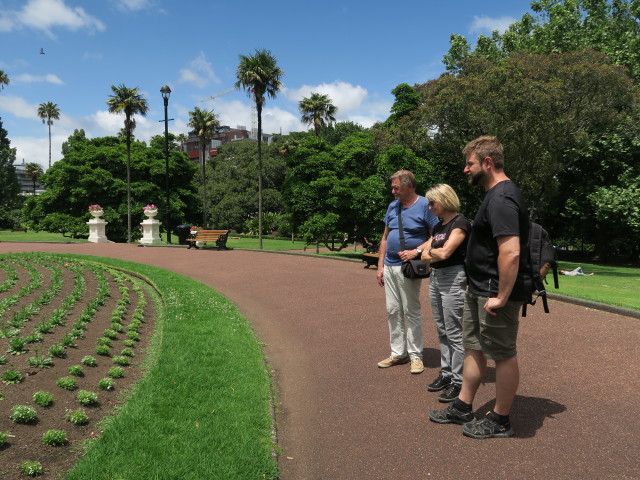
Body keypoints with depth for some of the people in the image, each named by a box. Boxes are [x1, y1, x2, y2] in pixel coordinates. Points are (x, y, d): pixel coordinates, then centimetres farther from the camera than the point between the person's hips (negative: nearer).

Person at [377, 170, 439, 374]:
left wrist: (416, 252, -19)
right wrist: (380, 265, 10)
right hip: (389, 266, 7)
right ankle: (398, 353, 21)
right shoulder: (393, 206, 11)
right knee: (393, 311, 10)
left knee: (411, 312, 0)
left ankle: (415, 355, 12)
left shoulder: (424, 206, -8)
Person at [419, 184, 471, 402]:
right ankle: (446, 373, 23)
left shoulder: (460, 223, -10)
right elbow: (425, 254, 12)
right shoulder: (438, 226, 16)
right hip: (435, 278, 9)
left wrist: (431, 252, -1)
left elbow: (445, 252, -20)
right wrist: (434, 254, -8)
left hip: (453, 279, -9)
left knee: (454, 333, -4)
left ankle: (458, 381, 4)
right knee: (442, 331, 13)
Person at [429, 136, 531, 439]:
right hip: (479, 290, 10)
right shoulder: (496, 194, 12)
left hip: (495, 294, -10)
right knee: (473, 347, 17)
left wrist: (501, 297, -24)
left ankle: (500, 421, 21)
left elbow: (510, 252, -30)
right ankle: (462, 408, 31)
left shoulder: (501, 198, -21)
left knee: (503, 355, 5)